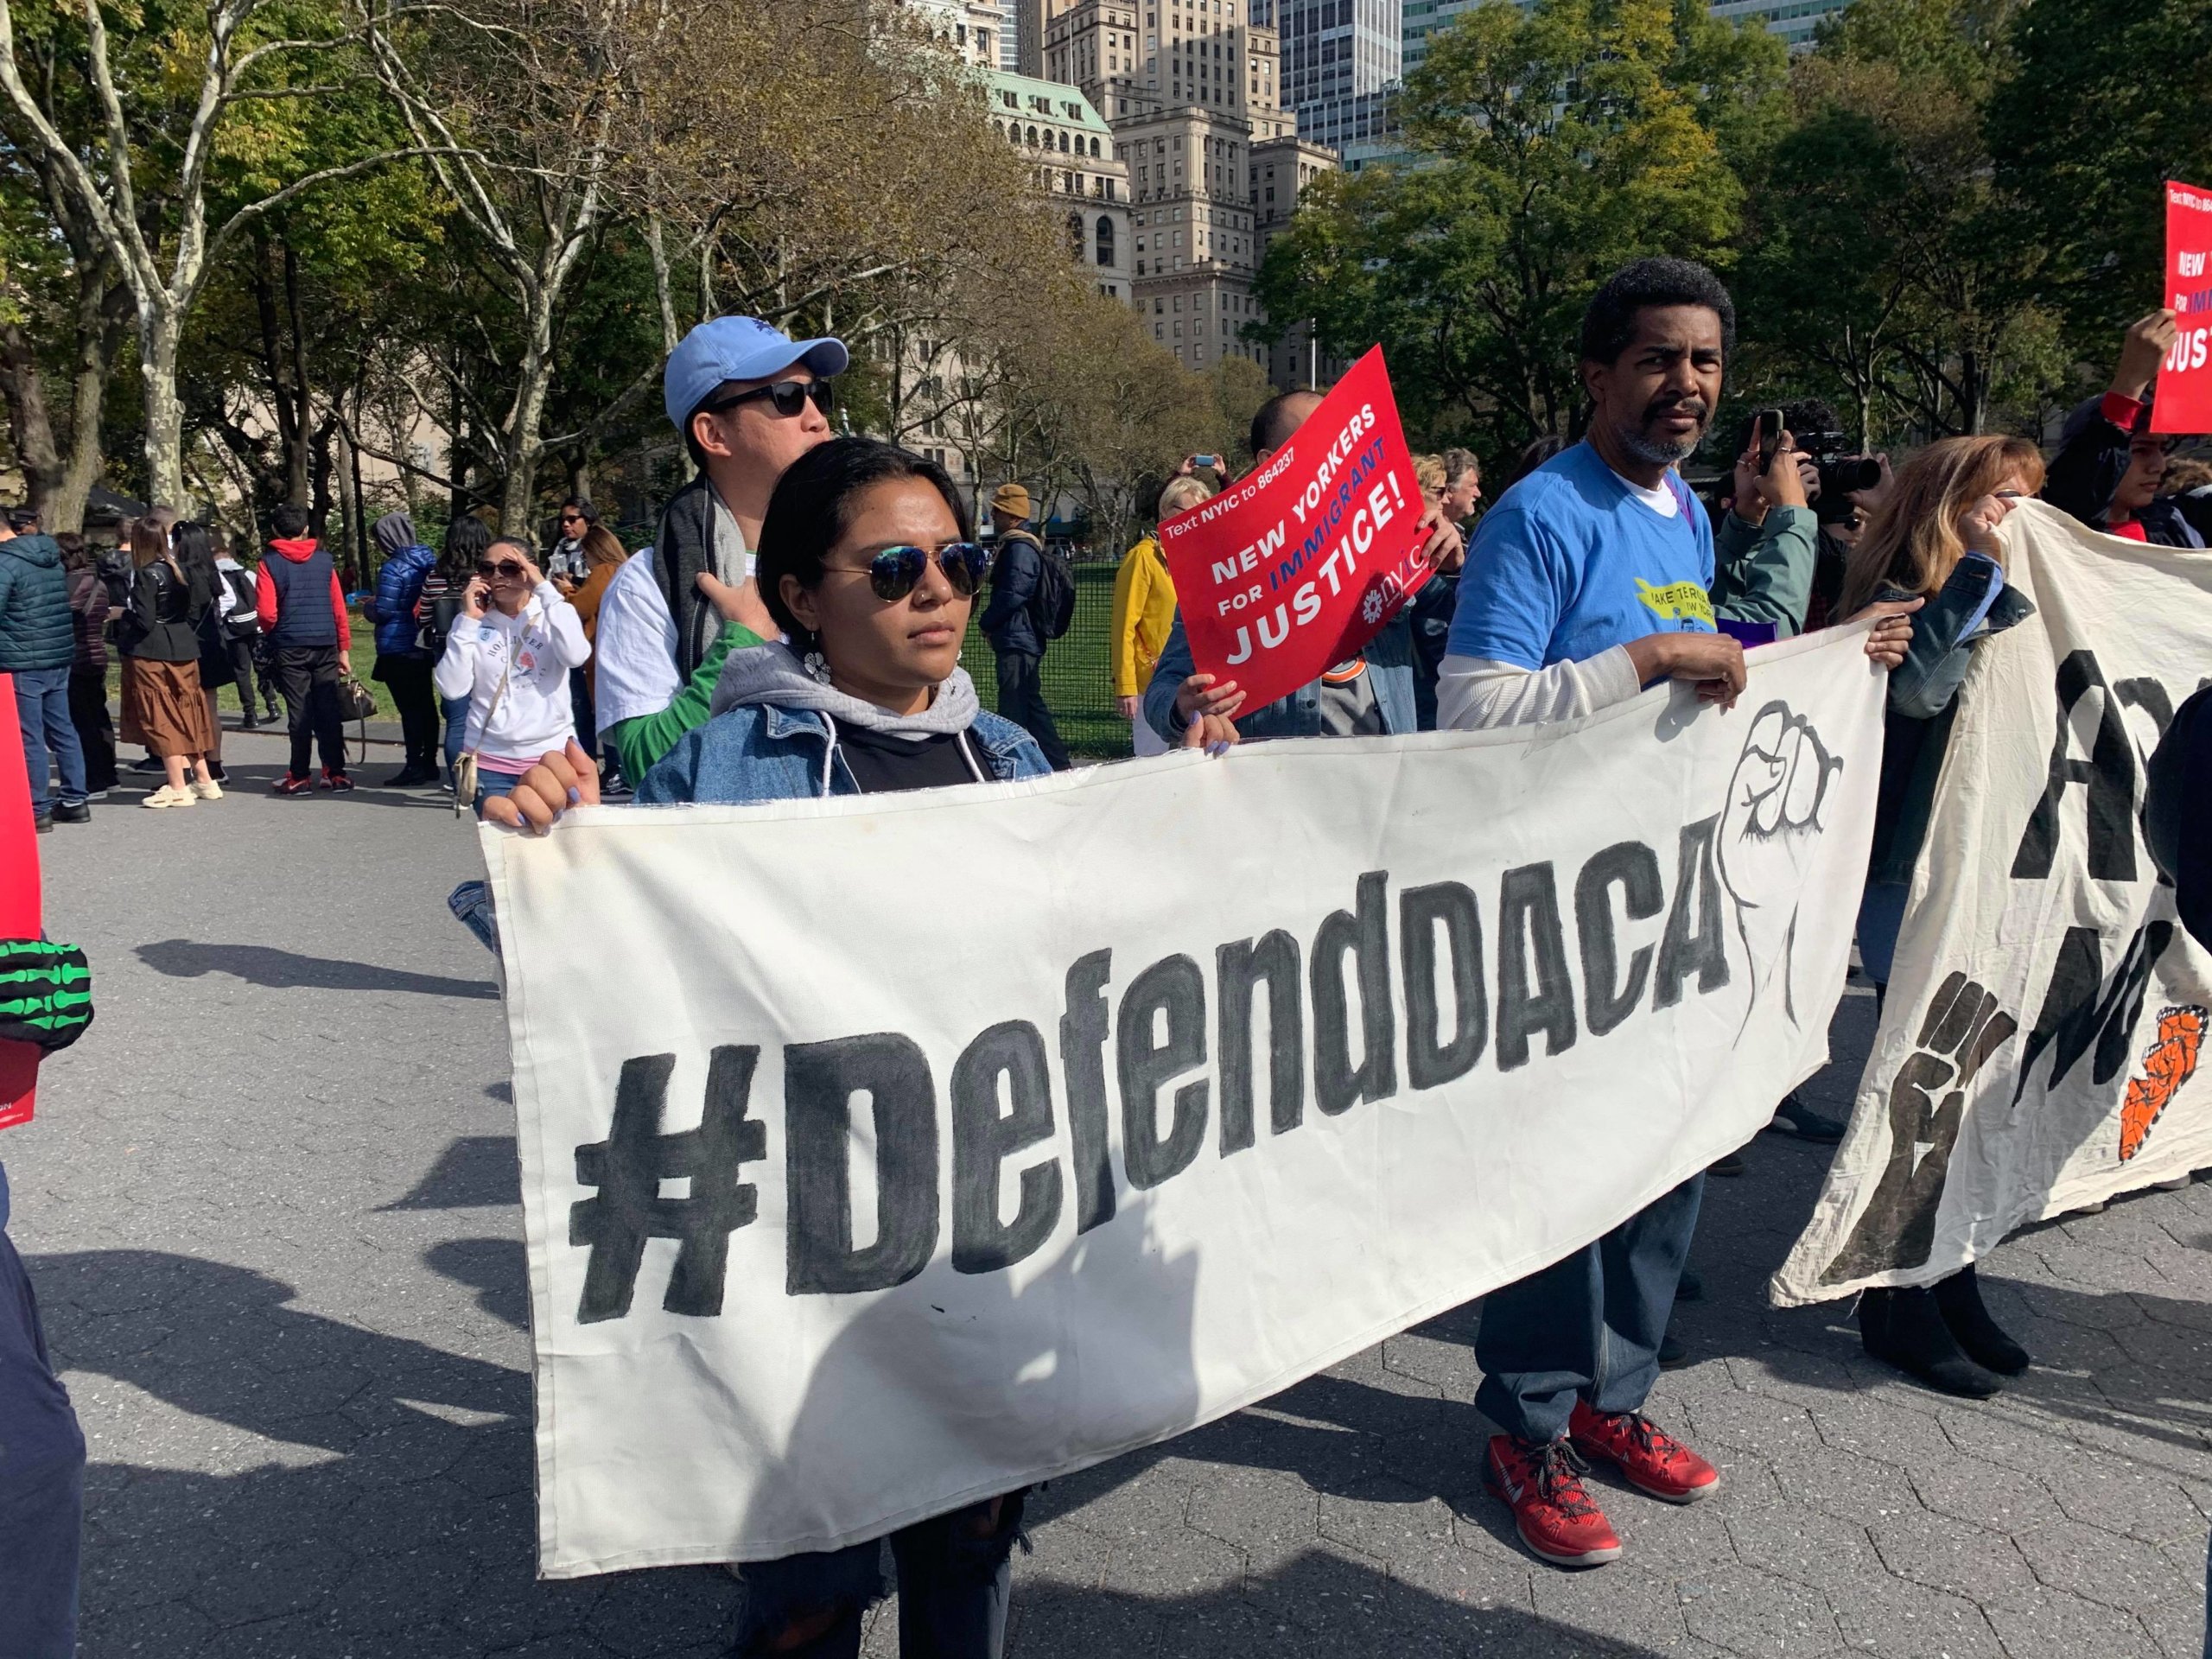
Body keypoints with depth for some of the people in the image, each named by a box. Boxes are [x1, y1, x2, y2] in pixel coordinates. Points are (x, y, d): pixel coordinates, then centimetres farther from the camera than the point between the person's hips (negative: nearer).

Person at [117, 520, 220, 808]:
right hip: (184, 651, 7)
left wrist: (122, 615, 1)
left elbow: (144, 622, -17)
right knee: (186, 716, 14)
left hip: (152, 655, -7)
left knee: (162, 720, -1)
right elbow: (195, 610, 9)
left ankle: (178, 788, 0)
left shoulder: (147, 575, -14)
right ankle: (204, 779, 17)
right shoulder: (178, 569, 7)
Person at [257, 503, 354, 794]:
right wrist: (344, 647, 10)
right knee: (329, 711, 6)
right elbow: (339, 607, 5)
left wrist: (272, 635, 12)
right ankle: (336, 773, 7)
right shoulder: (324, 560, 7)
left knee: (299, 714, 1)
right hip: (326, 645, 2)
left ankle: (299, 778, 4)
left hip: (290, 647, -2)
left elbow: (266, 612, -8)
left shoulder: (271, 563, -2)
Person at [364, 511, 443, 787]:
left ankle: (415, 768, -2)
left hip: (397, 648, -8)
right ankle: (429, 763, 18)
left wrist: (367, 606, 6)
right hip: (423, 645, 8)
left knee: (409, 708, -4)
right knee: (426, 704, 12)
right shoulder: (429, 562, 7)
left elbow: (383, 613, -15)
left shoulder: (393, 569, -15)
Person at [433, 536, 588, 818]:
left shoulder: (555, 614, 3)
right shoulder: (473, 622, 5)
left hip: (553, 756, -1)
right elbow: (452, 688, -8)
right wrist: (468, 621, -9)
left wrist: (545, 589, -14)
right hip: (491, 764, 1)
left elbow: (575, 656, -20)